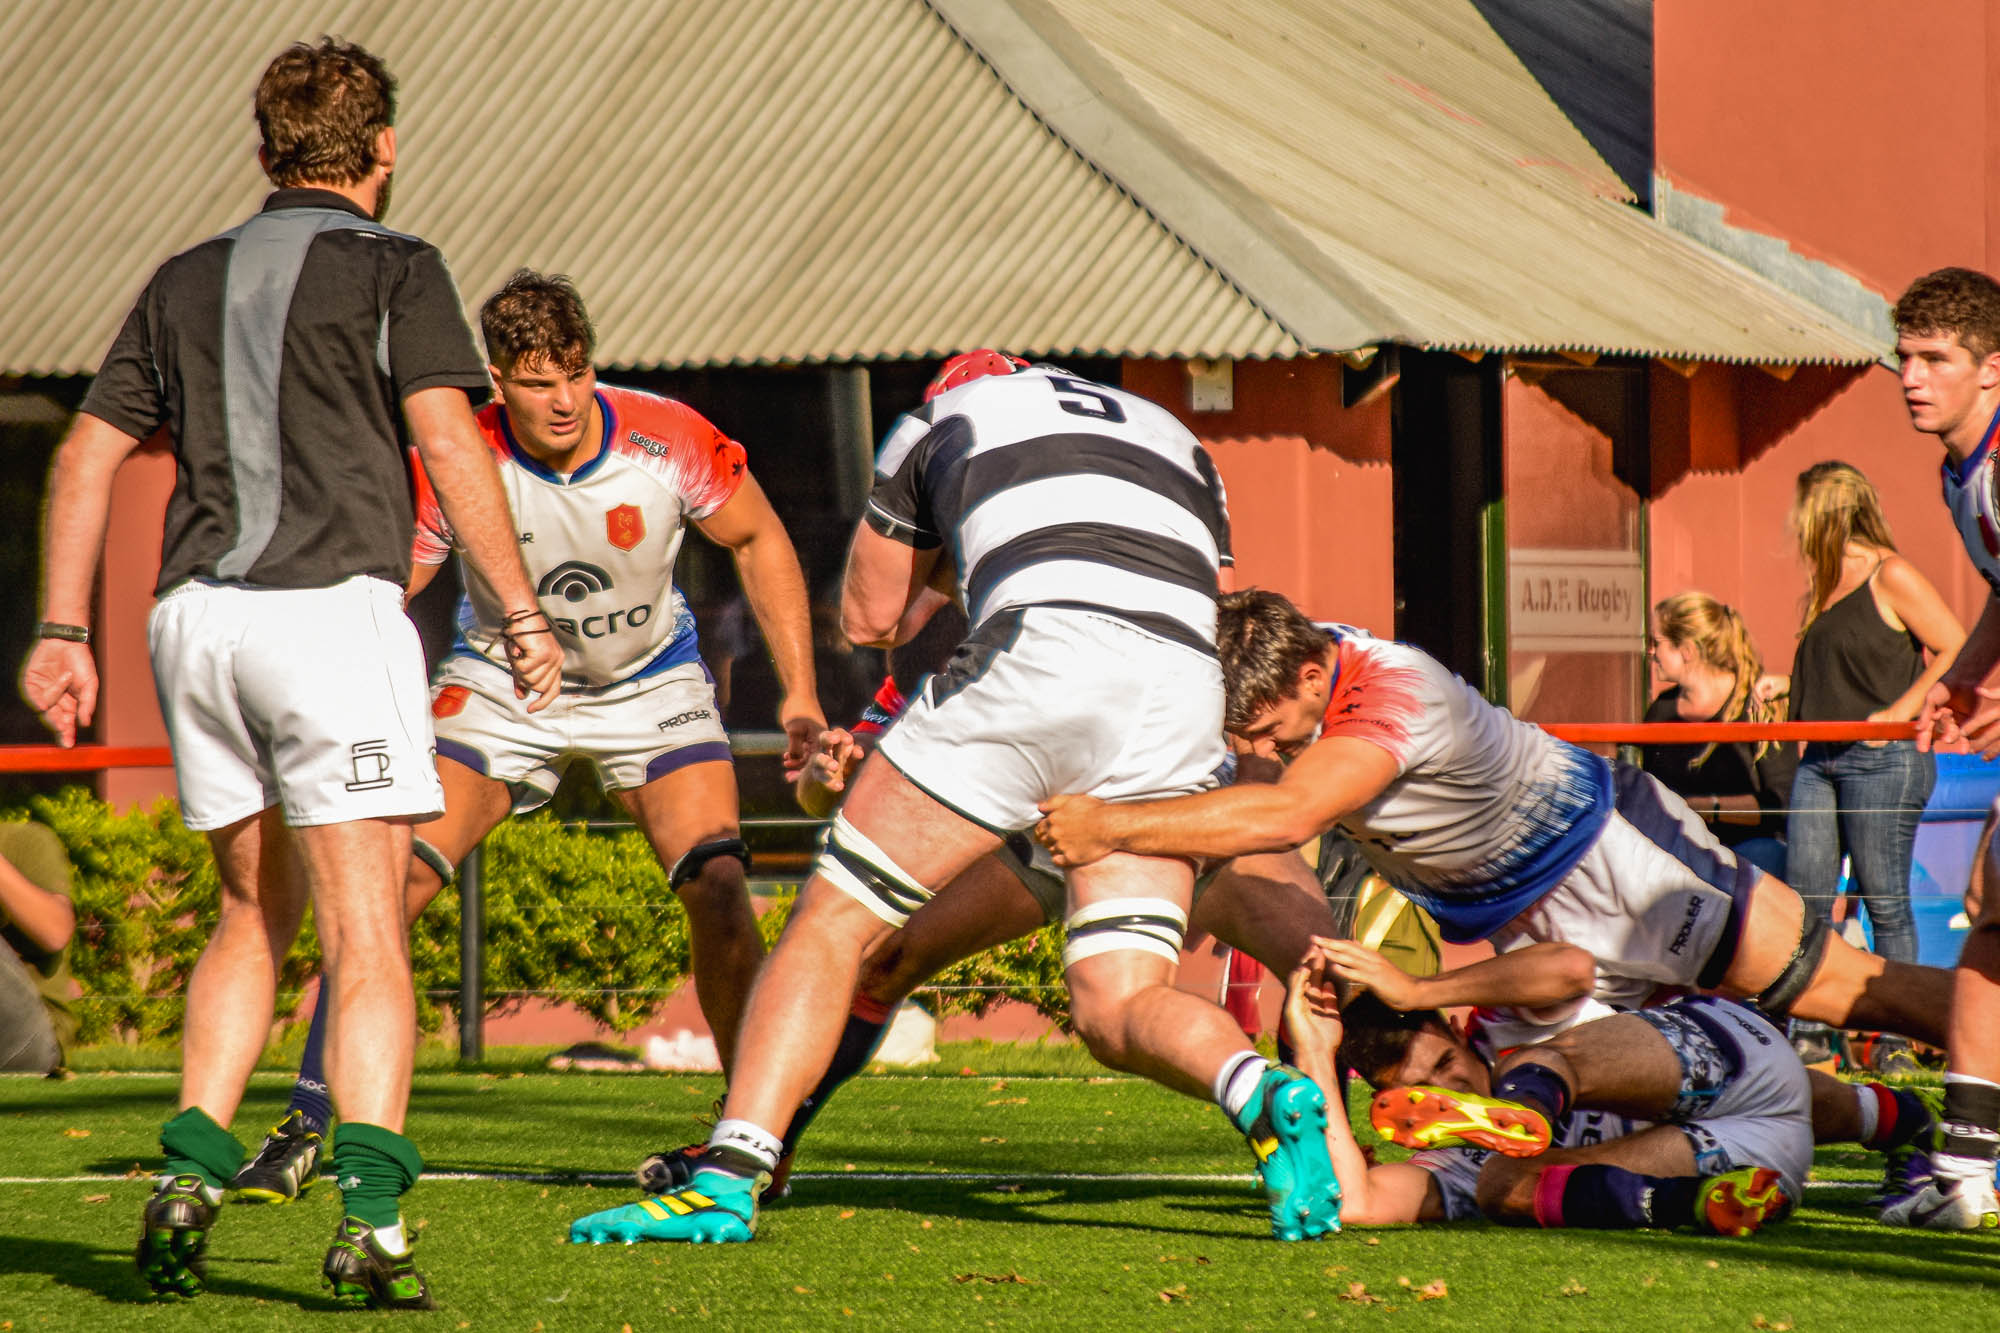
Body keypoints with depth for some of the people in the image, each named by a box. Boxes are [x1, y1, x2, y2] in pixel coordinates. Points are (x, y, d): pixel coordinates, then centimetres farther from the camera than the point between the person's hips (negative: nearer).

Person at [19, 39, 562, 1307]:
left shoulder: (187, 282, 18)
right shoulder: (394, 270, 2)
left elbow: (87, 455, 16)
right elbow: (449, 441, -9)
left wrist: (65, 632, 18)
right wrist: (520, 610, -7)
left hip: (196, 614, 5)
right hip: (330, 602, -5)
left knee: (254, 913, 20)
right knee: (367, 934, -7)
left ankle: (188, 1181, 8)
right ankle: (371, 1216, -20)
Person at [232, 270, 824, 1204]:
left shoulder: (669, 442, -23)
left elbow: (760, 540, -5)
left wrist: (800, 694, -8)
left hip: (651, 682, 0)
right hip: (499, 682, 0)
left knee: (718, 889, -17)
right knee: (389, 880, -15)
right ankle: (306, 1125, -5)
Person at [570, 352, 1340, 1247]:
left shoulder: (939, 421, 29)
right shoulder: (1177, 441, 37)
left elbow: (869, 617, 36)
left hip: (1040, 655, -3)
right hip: (1184, 700, 3)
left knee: (835, 920, 7)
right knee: (1117, 1007, 6)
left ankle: (728, 1179, -5)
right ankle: (1265, 1097, -24)